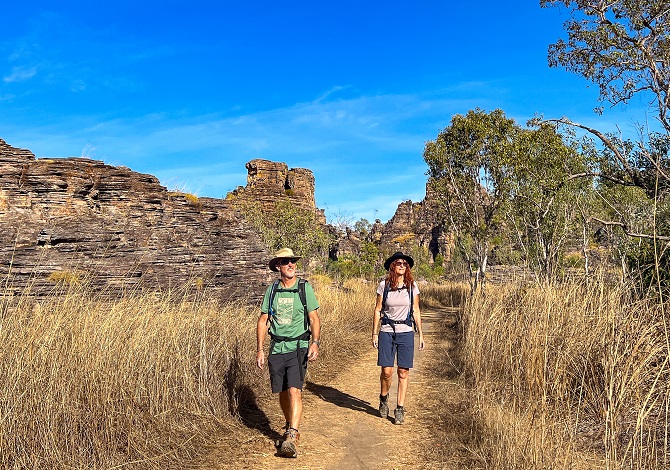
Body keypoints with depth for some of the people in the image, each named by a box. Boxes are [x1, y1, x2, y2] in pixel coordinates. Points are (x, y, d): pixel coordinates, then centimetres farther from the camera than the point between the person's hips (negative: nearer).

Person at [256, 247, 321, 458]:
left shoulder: (305, 287, -2)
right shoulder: (272, 290, 5)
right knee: (282, 392, 13)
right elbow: (263, 320, 8)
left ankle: (293, 436, -15)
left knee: (294, 390, -16)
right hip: (277, 348, 3)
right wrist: (260, 349, 3)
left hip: (298, 347, -3)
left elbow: (314, 318, -3)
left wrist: (315, 342, -17)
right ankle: (289, 427, 35)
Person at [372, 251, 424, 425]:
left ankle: (400, 409, 15)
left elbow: (415, 311, 7)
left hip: (406, 332, 1)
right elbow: (377, 310, 3)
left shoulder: (412, 285, 1)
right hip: (386, 331, -1)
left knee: (403, 372, 2)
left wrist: (421, 335, 6)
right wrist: (374, 333, 1)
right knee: (386, 371, -4)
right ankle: (383, 398, 26)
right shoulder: (384, 285, -2)